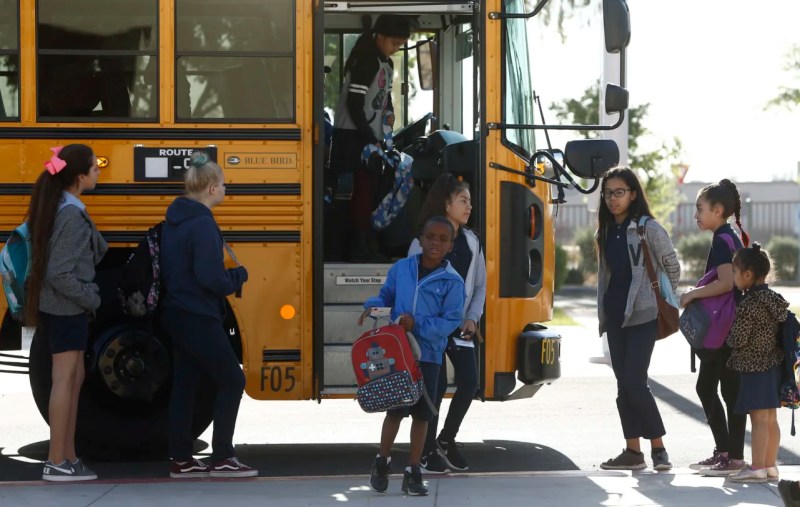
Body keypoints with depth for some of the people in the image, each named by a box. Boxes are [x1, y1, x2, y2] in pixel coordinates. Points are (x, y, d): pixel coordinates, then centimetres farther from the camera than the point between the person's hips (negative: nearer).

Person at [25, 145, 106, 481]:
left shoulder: (57, 207, 8)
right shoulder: (71, 215, -20)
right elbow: (60, 274, -23)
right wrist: (92, 298, -13)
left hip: (60, 307, 9)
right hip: (66, 308, -9)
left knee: (74, 378, 14)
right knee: (64, 380, -4)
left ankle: (68, 456, 19)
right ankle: (56, 463, 0)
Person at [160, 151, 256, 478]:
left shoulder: (175, 219, 9)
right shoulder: (203, 224, -19)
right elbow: (210, 278, -24)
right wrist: (238, 276, -7)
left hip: (176, 313, 9)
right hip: (199, 319, -9)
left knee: (184, 386, 12)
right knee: (232, 381, 0)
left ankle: (181, 460, 15)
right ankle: (222, 459, 1)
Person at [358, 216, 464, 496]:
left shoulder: (452, 282, -8)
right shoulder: (401, 268, -1)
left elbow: (451, 321, -11)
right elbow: (386, 295, 11)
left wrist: (418, 324, -21)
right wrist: (373, 306, -10)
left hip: (428, 355, 0)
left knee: (421, 413, 6)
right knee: (395, 409, 5)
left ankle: (413, 473, 17)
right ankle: (382, 462, 26)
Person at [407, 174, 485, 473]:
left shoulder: (470, 241, 7)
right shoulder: (424, 241, -8)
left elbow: (479, 285, 12)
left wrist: (472, 318, -1)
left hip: (460, 326, 5)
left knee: (469, 383, -4)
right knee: (436, 386, -3)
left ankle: (446, 441, 18)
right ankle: (427, 452, 12)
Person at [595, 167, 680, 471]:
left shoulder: (649, 228, -7)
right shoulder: (606, 231, 12)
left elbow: (673, 268, -1)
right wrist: (603, 312, 12)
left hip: (642, 316, -7)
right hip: (615, 316, 7)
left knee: (635, 383, -12)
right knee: (624, 384, 7)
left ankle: (658, 447, -2)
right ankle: (632, 451, 11)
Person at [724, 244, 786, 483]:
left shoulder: (749, 304, -19)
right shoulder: (774, 298, 7)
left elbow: (738, 340, -17)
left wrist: (728, 335, 3)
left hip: (754, 367, -9)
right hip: (773, 364, 9)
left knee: (759, 419, -6)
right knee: (770, 419, 12)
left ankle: (757, 468, -5)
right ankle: (770, 466, 17)